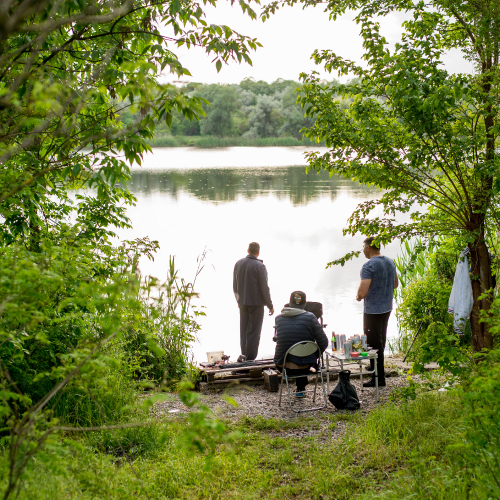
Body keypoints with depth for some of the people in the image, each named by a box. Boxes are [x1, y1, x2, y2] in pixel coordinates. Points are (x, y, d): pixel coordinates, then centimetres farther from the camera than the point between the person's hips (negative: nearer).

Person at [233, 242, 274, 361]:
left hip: (242, 303, 6)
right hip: (256, 303, -6)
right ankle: (250, 358, -1)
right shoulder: (259, 266, -15)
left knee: (243, 330, 15)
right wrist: (270, 306, -4)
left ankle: (244, 355, 20)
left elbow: (234, 285, 13)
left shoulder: (238, 264, 4)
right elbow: (264, 288, -13)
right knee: (253, 331, -1)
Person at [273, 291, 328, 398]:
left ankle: (300, 389, 47)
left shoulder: (278, 318, -1)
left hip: (282, 367, 2)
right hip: (304, 368, -2)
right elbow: (323, 343, -9)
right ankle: (300, 389, 41)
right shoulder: (309, 317, -11)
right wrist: (315, 355, 10)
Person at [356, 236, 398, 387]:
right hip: (387, 308, 9)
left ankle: (379, 378, 3)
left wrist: (358, 297, -5)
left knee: (374, 343, -1)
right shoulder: (390, 262, 6)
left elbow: (362, 292, -26)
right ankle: (376, 367, 38)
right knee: (381, 340, 22)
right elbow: (395, 284, 19)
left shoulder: (369, 266, -21)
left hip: (373, 311, -9)